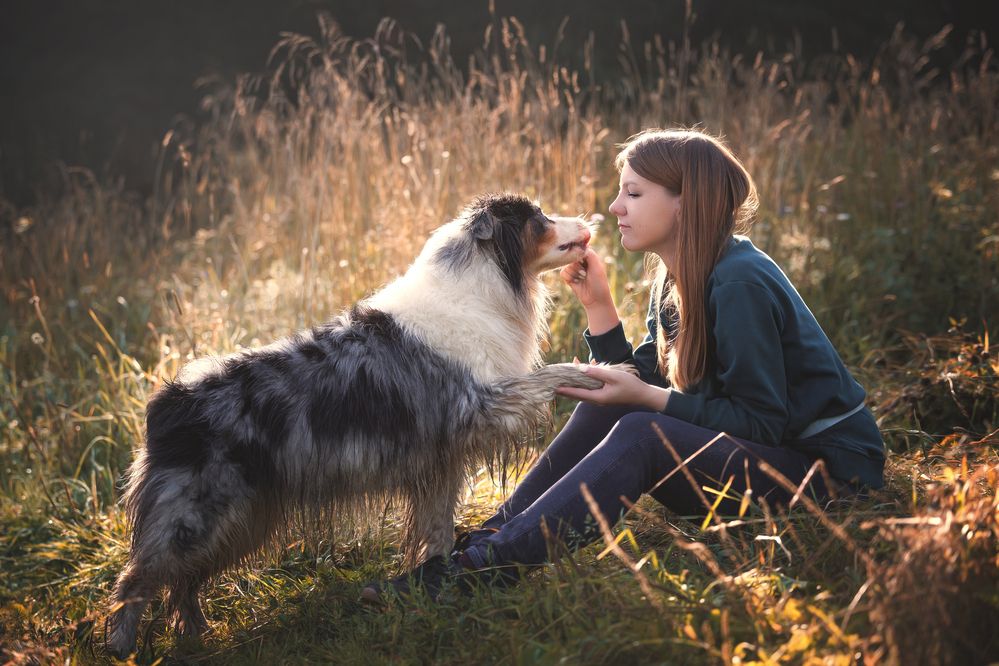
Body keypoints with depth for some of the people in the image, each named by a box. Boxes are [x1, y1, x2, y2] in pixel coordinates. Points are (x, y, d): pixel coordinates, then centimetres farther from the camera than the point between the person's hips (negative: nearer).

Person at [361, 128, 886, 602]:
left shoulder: (740, 283, -21)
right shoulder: (675, 280, 6)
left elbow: (762, 422, -21)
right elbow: (640, 385, 4)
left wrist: (645, 397, -24)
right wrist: (598, 304, -5)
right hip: (758, 455, 9)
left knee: (639, 435, -28)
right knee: (605, 410, -7)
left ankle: (481, 568, -33)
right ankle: (485, 541, -13)